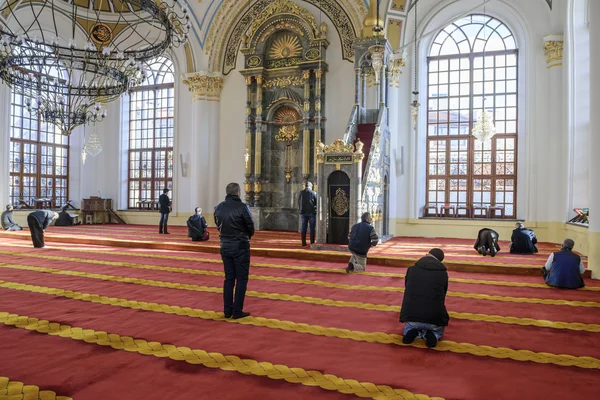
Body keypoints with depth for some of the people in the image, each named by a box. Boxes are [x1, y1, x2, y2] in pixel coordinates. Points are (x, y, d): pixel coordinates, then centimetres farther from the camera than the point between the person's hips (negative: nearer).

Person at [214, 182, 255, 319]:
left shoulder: (218, 207, 1)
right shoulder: (242, 207, -16)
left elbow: (218, 225, 5)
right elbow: (251, 227, -9)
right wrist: (247, 236, 11)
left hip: (225, 246, 6)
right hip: (240, 246, -5)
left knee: (229, 278, 14)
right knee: (241, 279, 4)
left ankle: (227, 310, 18)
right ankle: (237, 311, 6)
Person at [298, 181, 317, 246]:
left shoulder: (301, 193, 3)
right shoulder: (313, 193, -4)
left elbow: (299, 203, 9)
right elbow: (316, 203, 0)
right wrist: (316, 212, 12)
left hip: (303, 212, 3)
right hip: (311, 212, -2)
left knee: (304, 228, 6)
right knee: (312, 228, 2)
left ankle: (303, 242, 5)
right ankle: (312, 242, 0)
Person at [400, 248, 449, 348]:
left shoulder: (411, 269, 4)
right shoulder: (443, 273, 2)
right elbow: (442, 296, 16)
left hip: (411, 316, 1)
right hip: (434, 318, -1)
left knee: (409, 326, 37)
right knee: (439, 330, 35)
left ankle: (412, 332, 4)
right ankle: (432, 334, 2)